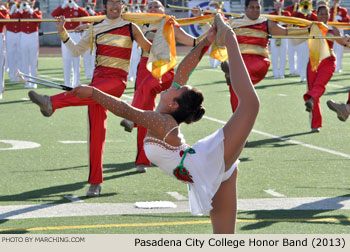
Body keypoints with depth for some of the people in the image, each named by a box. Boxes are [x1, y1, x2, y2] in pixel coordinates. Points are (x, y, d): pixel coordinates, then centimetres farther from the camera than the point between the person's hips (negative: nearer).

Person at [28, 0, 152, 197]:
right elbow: (76, 51, 15)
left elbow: (149, 48, 18)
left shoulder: (131, 28, 7)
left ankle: (51, 103, -59)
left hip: (117, 80, -3)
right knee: (96, 130, -5)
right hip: (99, 76, 3)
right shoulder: (96, 30, 15)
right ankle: (96, 182, -3)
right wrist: (63, 32, 5)